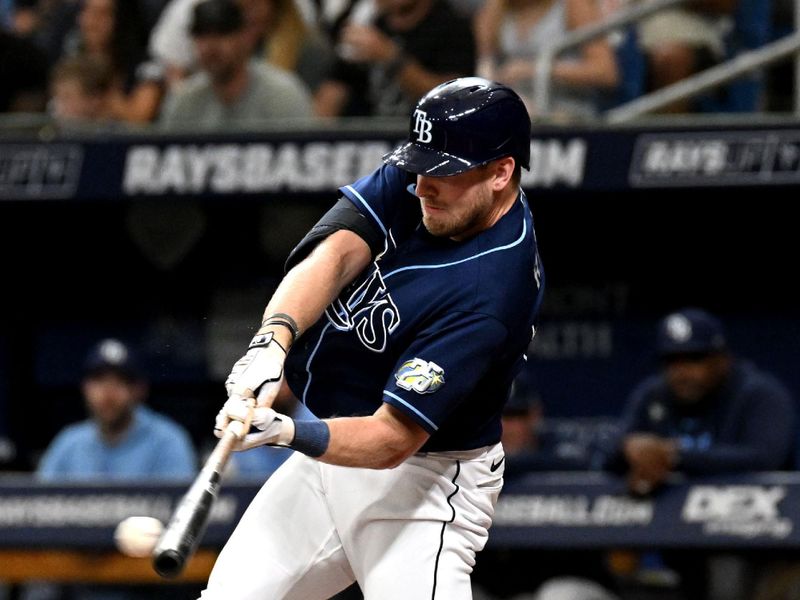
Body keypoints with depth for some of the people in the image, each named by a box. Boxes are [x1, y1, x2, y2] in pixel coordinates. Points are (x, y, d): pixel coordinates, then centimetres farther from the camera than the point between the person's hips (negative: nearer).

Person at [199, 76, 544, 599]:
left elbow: (393, 439, -32)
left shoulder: (491, 291, -30)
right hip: (327, 456, 8)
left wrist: (286, 432, -46)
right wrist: (274, 339, -36)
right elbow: (335, 253, -19)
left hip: (422, 483, -8)